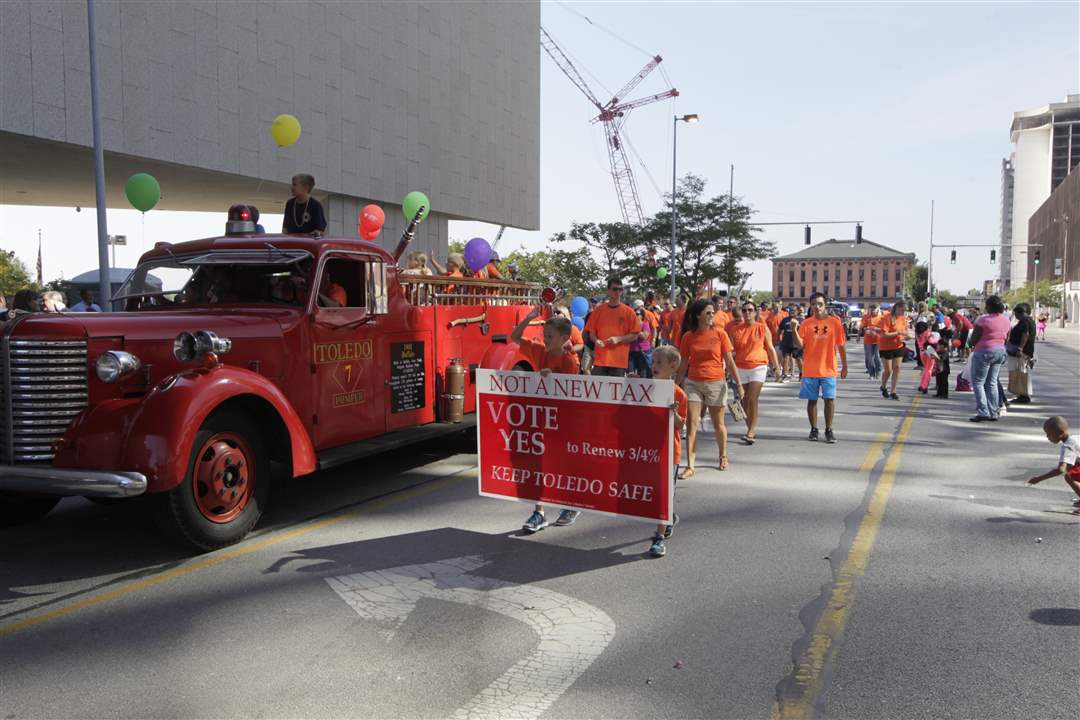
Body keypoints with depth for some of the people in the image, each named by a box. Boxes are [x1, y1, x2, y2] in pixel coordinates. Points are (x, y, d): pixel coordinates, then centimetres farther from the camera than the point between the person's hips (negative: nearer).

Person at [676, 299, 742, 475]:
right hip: (693, 383, 1)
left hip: (716, 383, -1)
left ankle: (723, 457, 35)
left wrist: (738, 384, -3)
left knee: (718, 424, 12)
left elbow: (729, 361, 0)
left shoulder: (720, 334, -3)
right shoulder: (688, 336, 1)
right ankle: (690, 466, -4)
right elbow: (684, 363, 9)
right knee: (692, 424, -6)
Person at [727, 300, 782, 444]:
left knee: (752, 399, -13)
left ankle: (751, 431, -8)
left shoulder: (763, 328, -1)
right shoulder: (735, 329, 3)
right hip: (740, 368, 3)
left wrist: (776, 367, 4)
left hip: (758, 366, -3)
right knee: (745, 401, 8)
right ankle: (751, 430, 21)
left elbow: (770, 348, 4)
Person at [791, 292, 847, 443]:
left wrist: (844, 366, 6)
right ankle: (813, 429, 18)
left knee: (829, 399, -1)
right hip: (810, 370, 1)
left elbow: (841, 346, 5)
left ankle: (829, 430, 11)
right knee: (812, 400, 7)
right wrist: (794, 331, -21)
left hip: (829, 369, -1)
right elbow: (800, 346, -6)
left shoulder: (835, 322, -1)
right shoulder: (806, 323, 0)